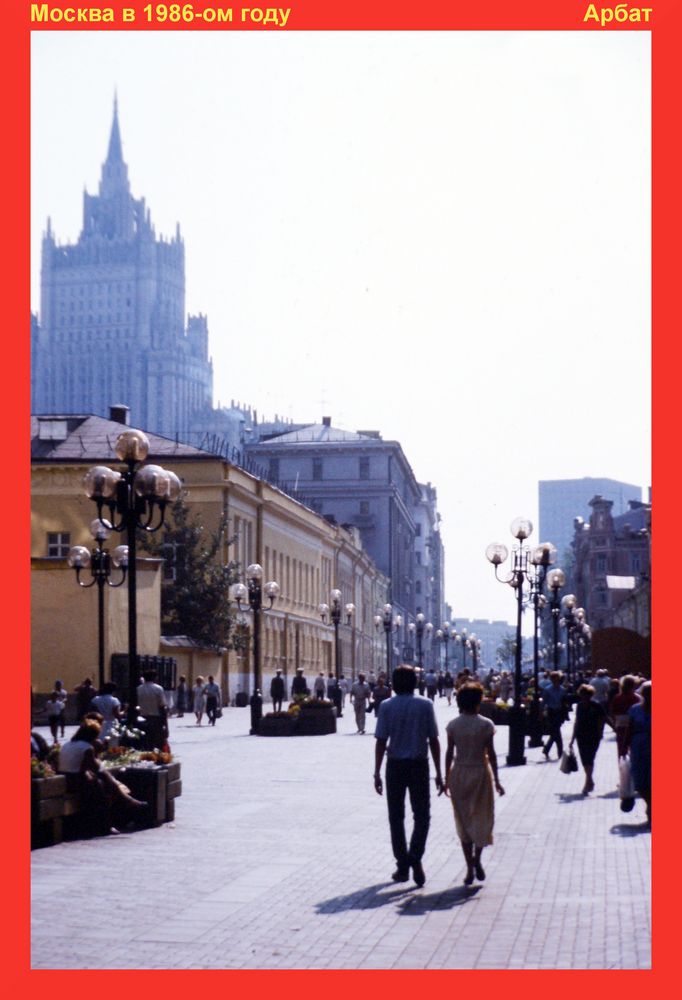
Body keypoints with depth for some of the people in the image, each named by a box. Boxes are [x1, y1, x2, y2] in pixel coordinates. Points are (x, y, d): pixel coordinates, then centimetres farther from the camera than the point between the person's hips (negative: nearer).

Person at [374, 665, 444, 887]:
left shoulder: (386, 706, -4)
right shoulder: (425, 705, -3)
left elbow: (381, 741, -6)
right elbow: (433, 741, -2)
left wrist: (377, 773, -1)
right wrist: (438, 773, 4)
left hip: (395, 766, 0)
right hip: (419, 765, 0)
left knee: (396, 817, 11)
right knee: (422, 815, 9)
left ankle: (403, 866, 14)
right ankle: (415, 858, -12)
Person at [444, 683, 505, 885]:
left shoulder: (453, 725, -3)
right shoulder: (485, 724, -7)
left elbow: (449, 754, -1)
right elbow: (491, 754, -6)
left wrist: (447, 779, 8)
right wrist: (496, 780, 1)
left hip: (459, 774, 2)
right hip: (480, 772, -2)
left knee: (464, 821, 9)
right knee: (482, 819, 13)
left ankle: (470, 869, 8)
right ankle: (477, 857, -8)